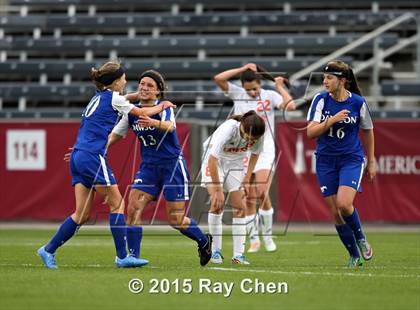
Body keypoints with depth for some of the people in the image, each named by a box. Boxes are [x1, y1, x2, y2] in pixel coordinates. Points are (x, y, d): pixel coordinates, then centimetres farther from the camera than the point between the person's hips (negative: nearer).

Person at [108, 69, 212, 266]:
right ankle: (133, 256, -8)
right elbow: (114, 136, 9)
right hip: (148, 166, 5)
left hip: (173, 164, -5)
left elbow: (170, 126, -37)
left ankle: (204, 241, 25)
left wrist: (155, 123, -60)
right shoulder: (132, 112, 1)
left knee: (176, 219, -3)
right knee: (134, 207, -14)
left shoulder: (164, 108, -15)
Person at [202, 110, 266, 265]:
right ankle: (215, 250, -9)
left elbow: (254, 155, -1)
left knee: (240, 208, -6)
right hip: (214, 161, -4)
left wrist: (247, 180, -7)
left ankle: (238, 255, -4)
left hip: (235, 164, 4)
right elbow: (212, 159, -35)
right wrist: (217, 190, -33)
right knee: (217, 202, -20)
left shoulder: (258, 134, -22)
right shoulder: (229, 129, -37)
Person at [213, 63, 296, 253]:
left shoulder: (270, 96, -2)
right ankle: (253, 240, 10)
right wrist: (243, 69, -8)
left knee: (262, 194, -17)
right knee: (249, 200, 1)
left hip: (264, 152, -2)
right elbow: (218, 79, -8)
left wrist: (280, 87, -8)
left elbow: (290, 106, -16)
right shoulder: (237, 94, 4)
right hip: (243, 152, 3)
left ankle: (267, 236, -1)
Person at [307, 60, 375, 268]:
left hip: (351, 159, -2)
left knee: (344, 204, -23)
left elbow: (368, 131, 9)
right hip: (326, 161, 2)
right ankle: (354, 256, 17)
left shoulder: (358, 102, -6)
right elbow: (311, 132, -10)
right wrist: (332, 120, -25)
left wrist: (371, 162, 15)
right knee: (335, 213, 1)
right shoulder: (321, 100, -4)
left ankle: (360, 238, 6)